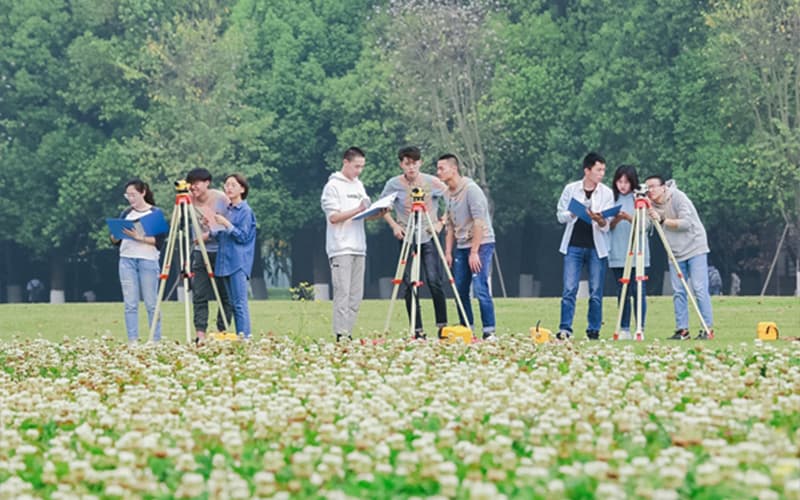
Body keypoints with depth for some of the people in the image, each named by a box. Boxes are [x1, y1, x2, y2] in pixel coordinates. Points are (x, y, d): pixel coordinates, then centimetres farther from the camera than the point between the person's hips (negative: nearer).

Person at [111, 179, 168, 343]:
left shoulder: (156, 213, 2)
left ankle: (156, 341, 2)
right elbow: (116, 241, 13)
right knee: (130, 305, -1)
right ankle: (132, 341, -1)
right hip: (127, 260, 4)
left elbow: (159, 240, -7)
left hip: (148, 260, -4)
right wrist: (115, 235, -9)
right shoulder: (126, 214, 14)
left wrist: (139, 237, -19)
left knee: (151, 304, -3)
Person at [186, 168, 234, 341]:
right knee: (199, 295, -5)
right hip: (201, 253, 2)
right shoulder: (190, 200, 0)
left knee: (225, 294, -1)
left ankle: (222, 331, 6)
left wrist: (209, 235, -16)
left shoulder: (220, 198, -7)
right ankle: (200, 333, -6)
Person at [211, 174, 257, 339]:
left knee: (240, 303, -11)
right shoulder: (227, 210, 16)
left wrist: (227, 225, -18)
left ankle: (245, 338, -12)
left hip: (238, 262, -8)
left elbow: (243, 236, -12)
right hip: (225, 262, 8)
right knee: (233, 303, 7)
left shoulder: (245, 211, -5)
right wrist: (211, 230, 5)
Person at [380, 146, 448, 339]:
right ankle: (417, 331, 4)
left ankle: (442, 326, -1)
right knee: (409, 285, -1)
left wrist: (441, 222, -3)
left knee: (434, 281, -11)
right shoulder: (393, 185, -1)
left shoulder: (432, 183, -3)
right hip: (407, 239, 1)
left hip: (429, 238, -1)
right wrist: (394, 225, -2)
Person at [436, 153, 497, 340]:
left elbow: (479, 222, -18)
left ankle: (489, 332, -12)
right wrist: (448, 251, 9)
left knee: (480, 289, -14)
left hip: (480, 244, -8)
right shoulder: (448, 193, 10)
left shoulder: (471, 189, -13)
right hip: (461, 246, 8)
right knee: (460, 290, 6)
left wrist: (474, 252, -20)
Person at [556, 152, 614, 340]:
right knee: (569, 289, -7)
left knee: (596, 292, 2)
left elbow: (607, 226, -1)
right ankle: (565, 329, -7)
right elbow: (560, 215, 8)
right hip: (573, 246, -1)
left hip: (596, 247, 1)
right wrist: (573, 213, -13)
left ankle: (594, 330, 10)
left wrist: (600, 221, -23)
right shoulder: (570, 189, 4)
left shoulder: (606, 193, 3)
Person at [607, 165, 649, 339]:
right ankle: (624, 330, 6)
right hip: (618, 255, 3)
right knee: (622, 293, 3)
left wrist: (629, 218, -23)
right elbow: (608, 227, 6)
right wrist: (615, 220, -16)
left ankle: (641, 329, -2)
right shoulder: (612, 199, 10)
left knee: (639, 292, -6)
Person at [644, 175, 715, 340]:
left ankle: (708, 329, -8)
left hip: (695, 248, -5)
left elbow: (686, 223, -21)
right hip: (675, 254, 5)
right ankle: (682, 329, 2)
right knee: (678, 292, -1)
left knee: (699, 289, -9)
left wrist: (662, 220, -25)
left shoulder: (678, 197, -12)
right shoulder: (651, 204, 4)